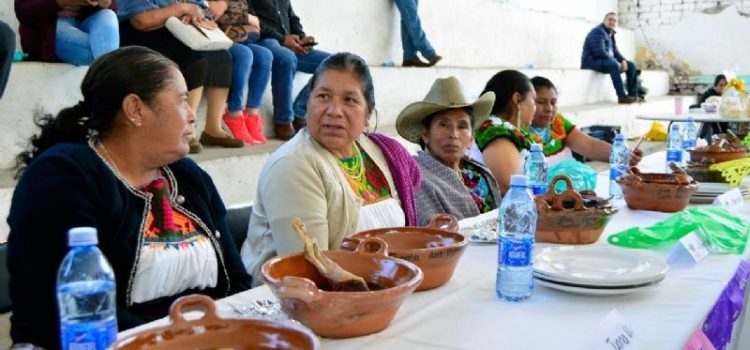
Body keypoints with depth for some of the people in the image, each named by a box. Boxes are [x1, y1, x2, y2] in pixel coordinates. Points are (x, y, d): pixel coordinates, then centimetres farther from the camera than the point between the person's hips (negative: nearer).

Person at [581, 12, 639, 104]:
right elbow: (600, 52, -25)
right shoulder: (598, 32, -14)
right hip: (592, 61, -10)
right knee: (614, 64, -38)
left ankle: (633, 94, 4)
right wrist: (617, 62, -21)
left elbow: (615, 50, 17)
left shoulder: (610, 33, 16)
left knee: (631, 65, 6)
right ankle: (622, 96, -38)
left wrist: (623, 60, -4)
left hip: (607, 61, 10)